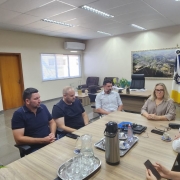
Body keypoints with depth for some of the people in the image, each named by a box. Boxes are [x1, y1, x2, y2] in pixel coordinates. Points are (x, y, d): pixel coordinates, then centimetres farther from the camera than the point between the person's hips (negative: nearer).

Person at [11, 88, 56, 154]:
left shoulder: (43, 107, 5)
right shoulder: (19, 114, -9)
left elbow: (52, 122, 18)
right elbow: (19, 139, -13)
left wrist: (53, 133, -4)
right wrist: (43, 140, -18)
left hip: (51, 143, 5)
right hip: (34, 148, -5)